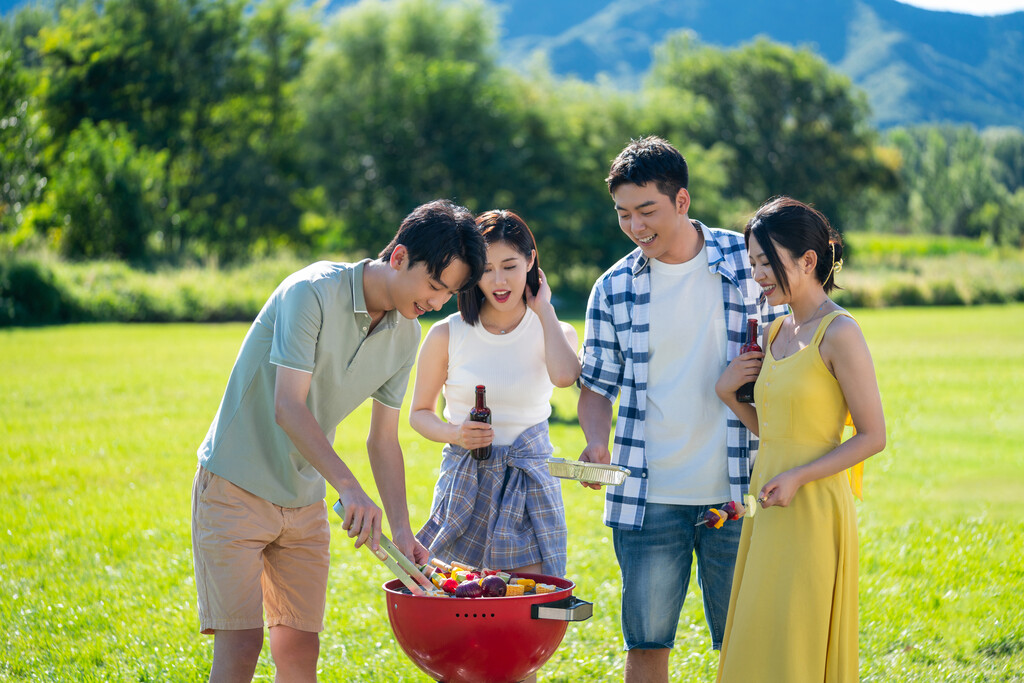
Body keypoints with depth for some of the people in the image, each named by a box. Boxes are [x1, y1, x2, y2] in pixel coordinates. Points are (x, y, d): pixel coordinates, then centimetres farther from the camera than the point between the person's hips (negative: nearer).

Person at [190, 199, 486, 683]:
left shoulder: (405, 335, 1)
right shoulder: (313, 292, -20)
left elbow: (383, 439, 7)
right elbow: (288, 408, -27)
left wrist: (401, 528, -6)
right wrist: (350, 489, -36)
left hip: (305, 501, 7)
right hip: (235, 486, -6)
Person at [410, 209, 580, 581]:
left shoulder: (554, 331, 1)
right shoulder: (448, 334, 0)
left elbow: (564, 375, -23)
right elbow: (420, 412, 10)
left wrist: (544, 309, -9)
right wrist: (455, 434, -11)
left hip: (529, 484, 0)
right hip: (464, 480, 0)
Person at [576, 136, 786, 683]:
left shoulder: (746, 263, 0)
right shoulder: (615, 288, 4)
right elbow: (597, 385, 10)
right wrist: (597, 443, -9)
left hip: (734, 490, -1)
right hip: (648, 495, 1)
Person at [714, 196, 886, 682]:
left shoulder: (838, 333, -11)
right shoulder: (776, 333, 12)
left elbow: (873, 436, -12)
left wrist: (798, 477, -19)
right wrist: (727, 393, 2)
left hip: (813, 510, -8)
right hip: (769, 511, 8)